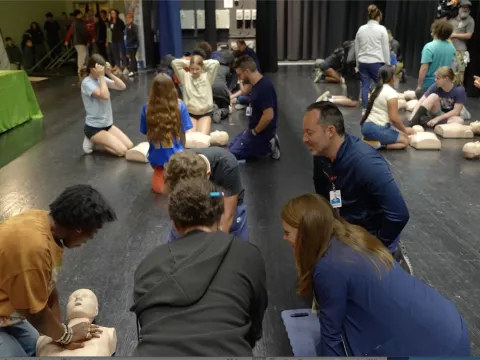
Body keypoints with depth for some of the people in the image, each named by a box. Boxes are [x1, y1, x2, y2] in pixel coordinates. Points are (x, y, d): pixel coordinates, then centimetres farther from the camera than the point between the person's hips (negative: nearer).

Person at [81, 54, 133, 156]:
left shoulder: (102, 79, 5)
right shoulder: (87, 83, -17)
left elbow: (122, 87, -2)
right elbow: (104, 96, -32)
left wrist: (110, 74, -11)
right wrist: (101, 76, -24)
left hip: (108, 124, 8)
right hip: (94, 127, -8)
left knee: (129, 146, 0)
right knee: (122, 151, -17)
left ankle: (97, 140, 15)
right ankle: (94, 142, 4)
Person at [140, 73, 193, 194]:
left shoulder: (147, 108, -9)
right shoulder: (179, 107, -12)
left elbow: (147, 135, 0)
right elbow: (182, 134, -3)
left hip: (156, 157, 2)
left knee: (158, 170, 36)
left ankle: (159, 175, 12)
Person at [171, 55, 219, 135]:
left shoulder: (207, 77, 1)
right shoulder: (185, 76, 3)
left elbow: (216, 63, -12)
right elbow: (174, 62, -5)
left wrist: (203, 63, 0)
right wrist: (188, 63, 2)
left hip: (205, 113, 0)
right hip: (190, 113, 1)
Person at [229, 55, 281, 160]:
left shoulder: (264, 87, -27)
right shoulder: (257, 83, 3)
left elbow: (269, 116, -31)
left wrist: (255, 132, -17)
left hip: (262, 131, -10)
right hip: (255, 128, 10)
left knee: (232, 154, -7)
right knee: (231, 147, 18)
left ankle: (268, 146, -2)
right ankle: (267, 143, 12)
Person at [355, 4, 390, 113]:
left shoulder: (361, 29, 7)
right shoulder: (381, 29, -6)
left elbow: (356, 48, 13)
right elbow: (385, 48, -3)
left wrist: (358, 63, 22)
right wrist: (388, 64, 5)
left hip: (363, 62, 4)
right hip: (376, 62, -4)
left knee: (365, 86, 6)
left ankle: (365, 109, 6)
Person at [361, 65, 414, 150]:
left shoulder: (377, 90, 15)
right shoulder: (391, 92, -12)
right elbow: (394, 118, -15)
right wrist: (405, 130, 2)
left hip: (367, 126, 9)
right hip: (378, 129, -9)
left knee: (402, 135, 22)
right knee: (406, 141, 5)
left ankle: (371, 141, 4)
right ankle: (378, 145, -14)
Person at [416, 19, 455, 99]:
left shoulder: (429, 47, -18)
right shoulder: (451, 47, 2)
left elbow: (424, 68, -20)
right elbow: (452, 65, 12)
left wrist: (419, 86, -14)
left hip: (429, 85, -6)